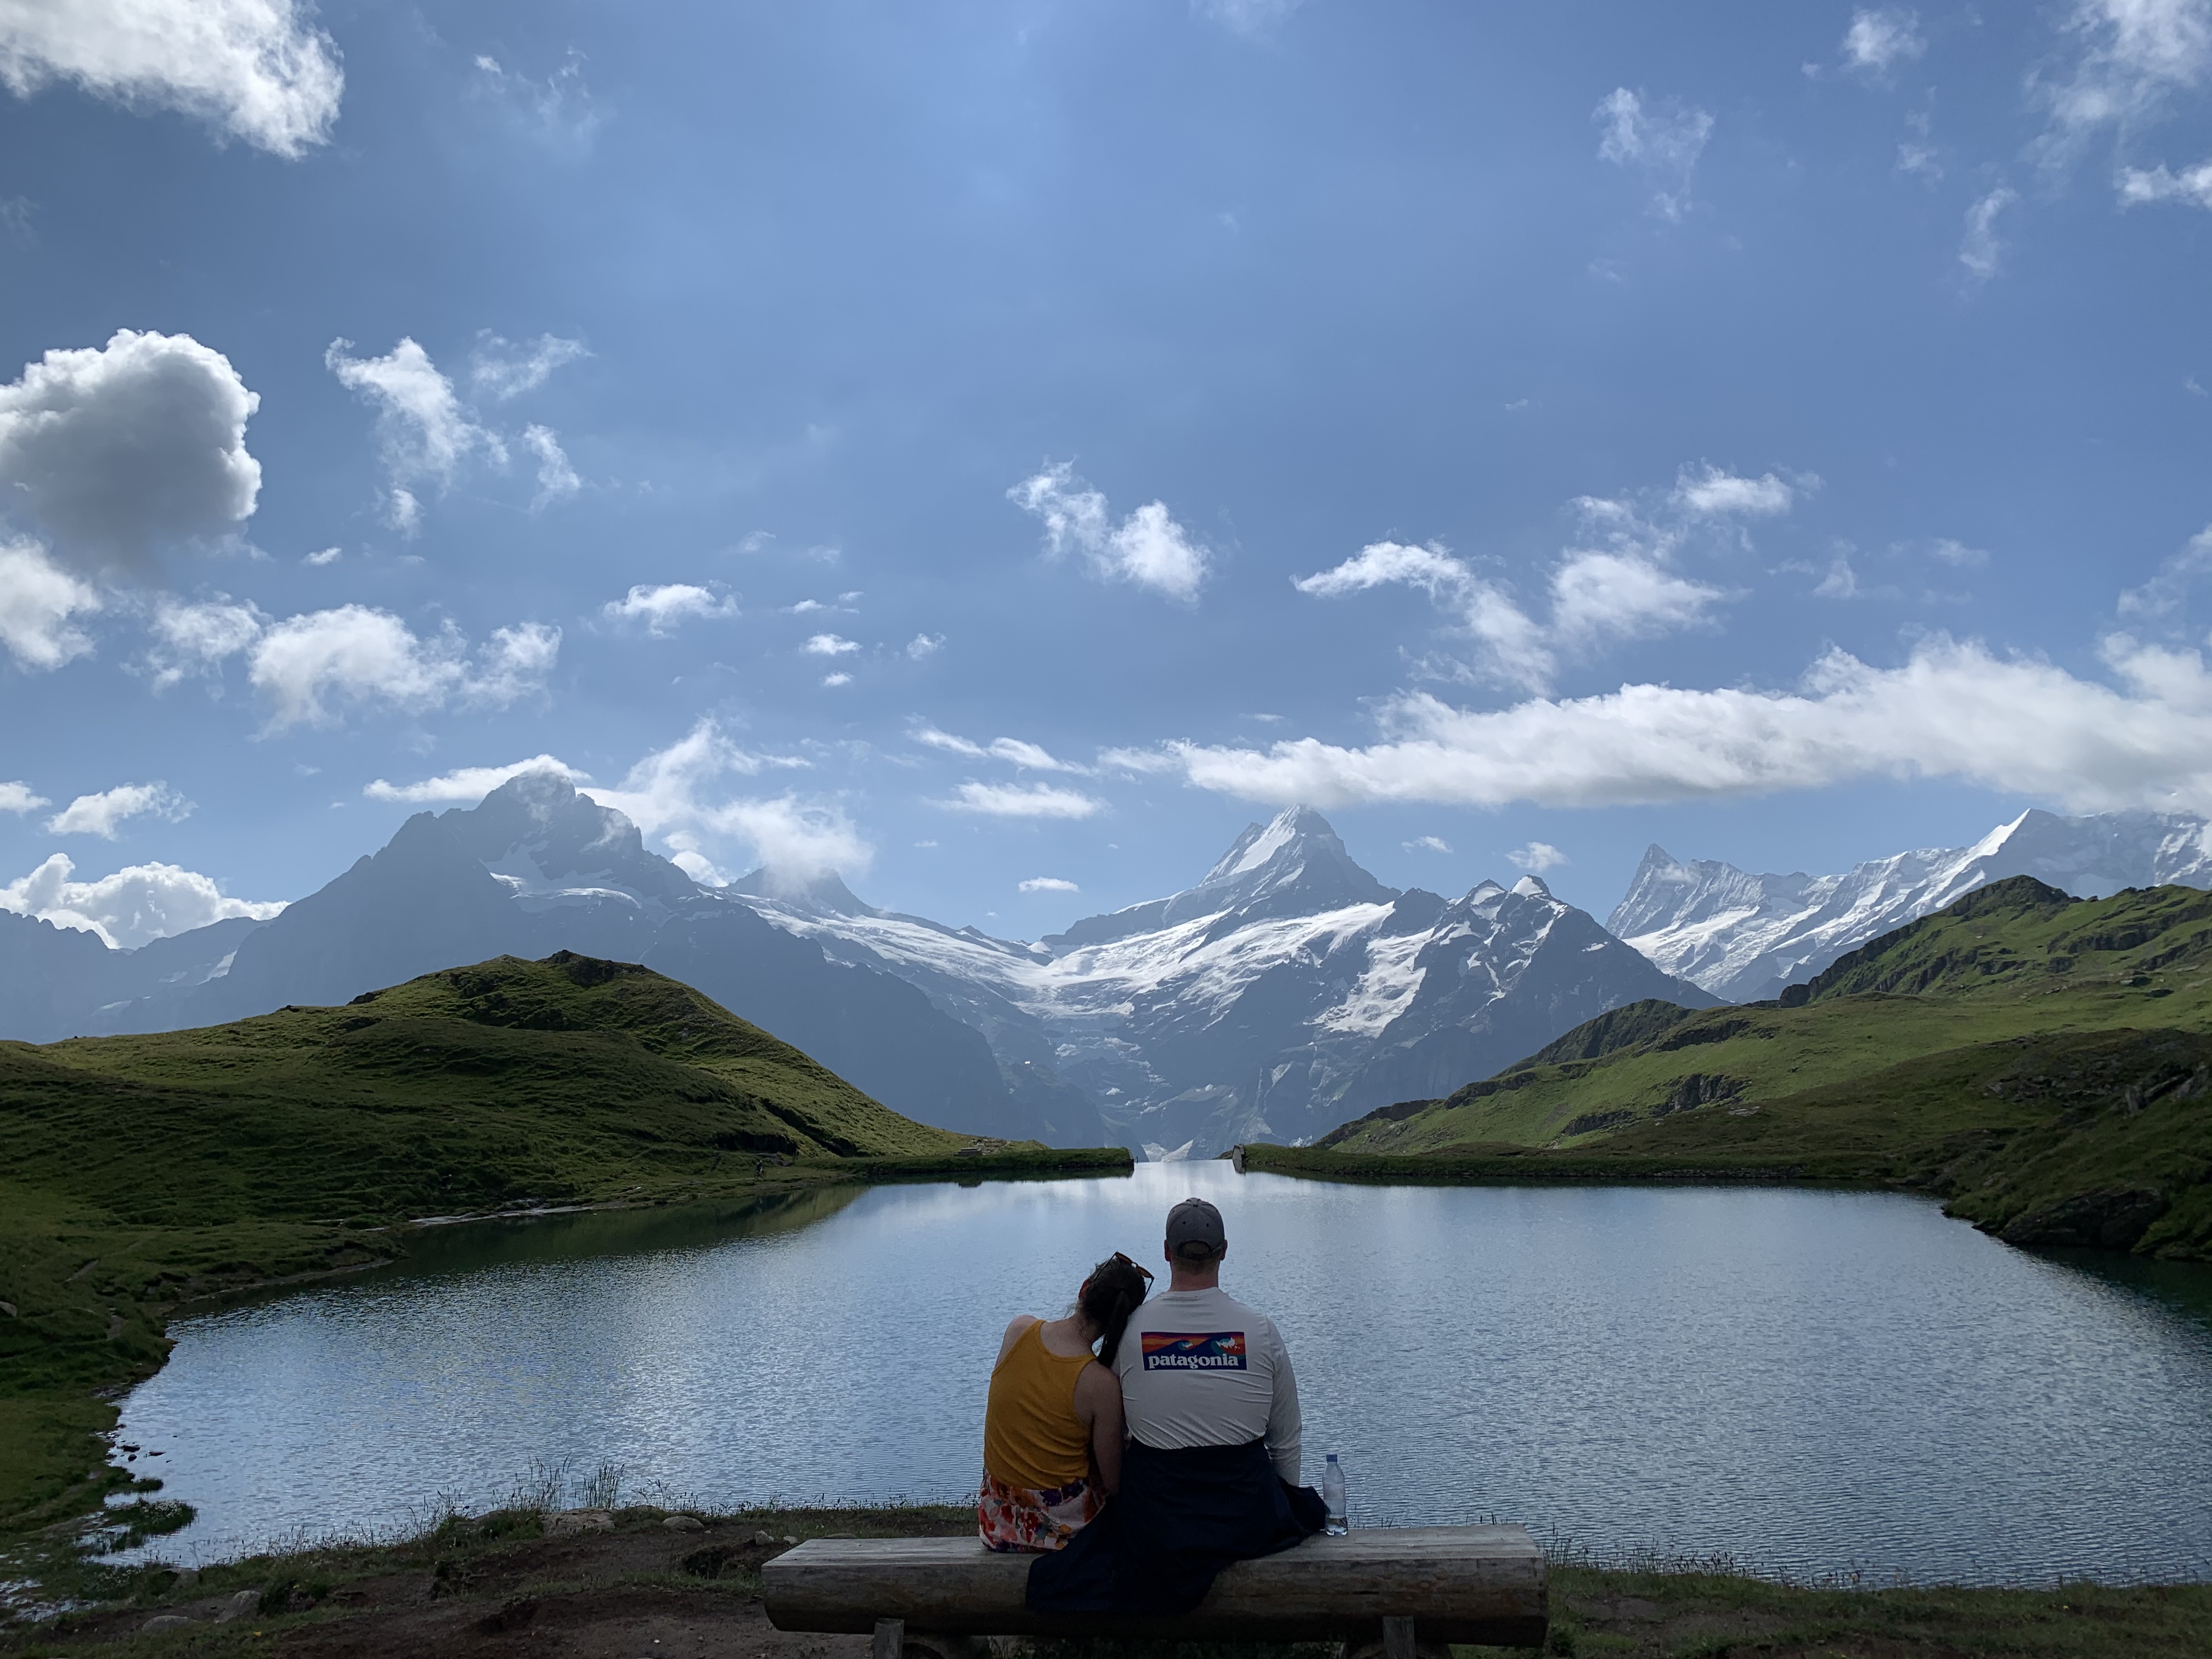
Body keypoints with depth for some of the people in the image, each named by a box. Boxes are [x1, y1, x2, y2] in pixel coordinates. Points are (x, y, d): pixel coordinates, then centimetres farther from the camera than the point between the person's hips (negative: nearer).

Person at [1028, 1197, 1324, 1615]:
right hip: (1246, 1517, 0)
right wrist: (1286, 1497, 20)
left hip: (1156, 1522, 0)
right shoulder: (1260, 1328, -9)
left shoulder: (1129, 1329, -9)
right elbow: (1287, 1442, 1)